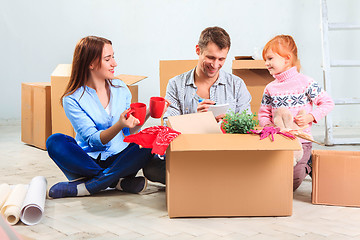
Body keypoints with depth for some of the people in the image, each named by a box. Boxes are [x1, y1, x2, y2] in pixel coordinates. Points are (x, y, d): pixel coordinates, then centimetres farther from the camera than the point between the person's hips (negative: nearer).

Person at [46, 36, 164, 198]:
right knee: (55, 141, -28)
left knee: (148, 146, -27)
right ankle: (118, 182, -26)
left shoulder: (121, 89, 6)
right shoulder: (72, 99, -7)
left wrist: (146, 115, -12)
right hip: (88, 159, -2)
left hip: (120, 158, 3)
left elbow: (130, 133, 7)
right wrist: (119, 125, -34)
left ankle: (82, 187, -27)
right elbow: (94, 140, -16)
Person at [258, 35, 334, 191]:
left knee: (292, 180, -18)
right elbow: (263, 114, 11)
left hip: (301, 140, -4)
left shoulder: (306, 83, -5)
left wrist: (310, 117, -15)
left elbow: (328, 103, -1)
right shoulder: (270, 89, 8)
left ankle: (305, 167, 16)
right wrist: (268, 125, -11)